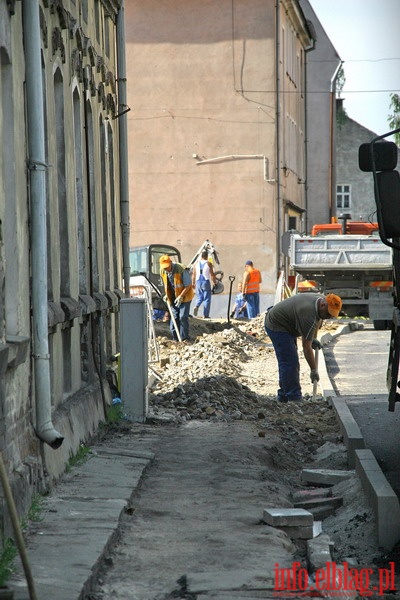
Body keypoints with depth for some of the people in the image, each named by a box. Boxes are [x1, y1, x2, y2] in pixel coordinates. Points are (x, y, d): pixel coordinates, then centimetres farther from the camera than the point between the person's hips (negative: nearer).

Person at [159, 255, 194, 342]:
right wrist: (166, 295, 4)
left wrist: (181, 296, -22)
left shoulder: (182, 270, -24)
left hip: (184, 296, -6)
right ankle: (175, 339, 11)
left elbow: (188, 285, -18)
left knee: (183, 317, -11)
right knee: (174, 317, 4)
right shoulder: (162, 271, -5)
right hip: (173, 298, 6)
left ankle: (184, 338, -4)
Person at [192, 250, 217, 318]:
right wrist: (214, 282, 3)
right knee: (207, 299, 4)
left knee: (200, 297, 18)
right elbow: (212, 274, -7)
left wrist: (193, 283, 17)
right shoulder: (208, 263, -6)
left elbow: (193, 274, 9)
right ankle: (206, 315, 1)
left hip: (198, 282, 4)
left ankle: (196, 306, -12)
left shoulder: (197, 263, 6)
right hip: (206, 282, -4)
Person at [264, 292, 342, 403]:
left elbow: (318, 319, 19)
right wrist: (313, 370, -23)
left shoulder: (322, 299, -6)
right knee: (289, 362, -15)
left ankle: (284, 397, 18)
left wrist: (314, 339, 11)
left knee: (289, 362, 12)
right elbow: (306, 347, -28)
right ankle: (293, 398, -13)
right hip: (276, 326, -11)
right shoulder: (308, 315, -33)